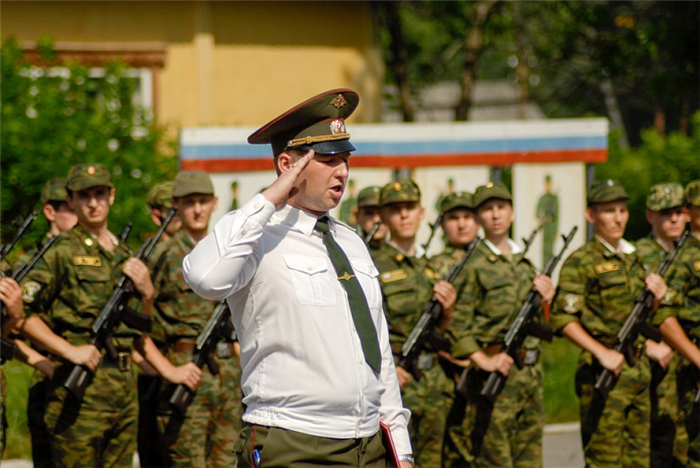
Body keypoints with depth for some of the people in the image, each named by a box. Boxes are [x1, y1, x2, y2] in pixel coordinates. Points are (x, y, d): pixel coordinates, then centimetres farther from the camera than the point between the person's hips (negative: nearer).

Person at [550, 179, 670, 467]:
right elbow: (563, 319, -15)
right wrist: (602, 352, -25)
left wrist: (656, 295, 1)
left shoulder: (634, 257, 15)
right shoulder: (581, 263, -7)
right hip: (604, 371, -7)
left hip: (639, 368, 7)